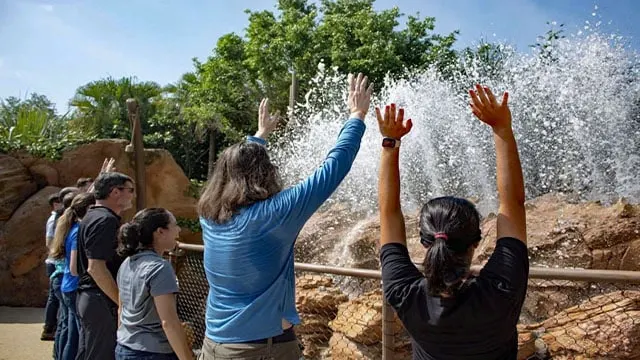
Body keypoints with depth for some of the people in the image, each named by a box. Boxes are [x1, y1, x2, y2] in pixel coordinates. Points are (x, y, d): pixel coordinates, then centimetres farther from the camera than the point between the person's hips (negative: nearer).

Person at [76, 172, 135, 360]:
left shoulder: (92, 216, 13)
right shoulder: (105, 220, -19)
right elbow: (96, 267, -25)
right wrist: (123, 302, -21)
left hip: (87, 297, 10)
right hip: (101, 301, -10)